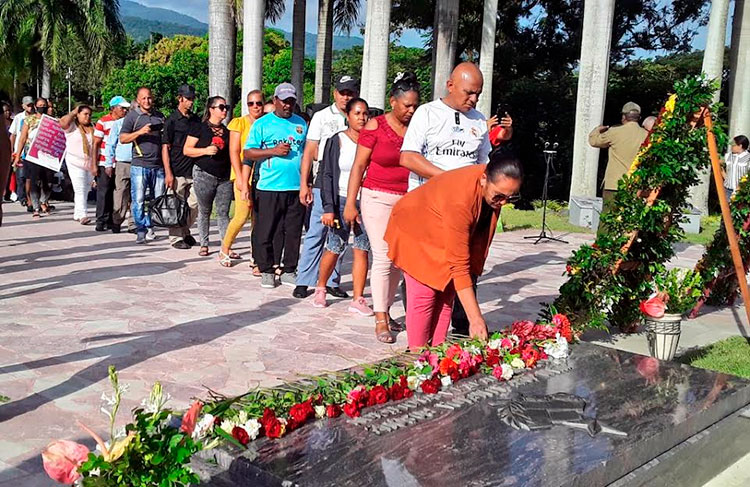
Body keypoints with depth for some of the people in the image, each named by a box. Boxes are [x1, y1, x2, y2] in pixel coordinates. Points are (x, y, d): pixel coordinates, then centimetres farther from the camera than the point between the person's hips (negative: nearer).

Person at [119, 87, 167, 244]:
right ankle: (142, 231, 3)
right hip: (139, 164, -4)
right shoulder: (132, 116, 2)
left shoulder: (159, 116, 15)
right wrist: (140, 132, -16)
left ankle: (150, 227, 16)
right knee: (138, 200, -4)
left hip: (158, 165, 4)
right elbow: (122, 138, -2)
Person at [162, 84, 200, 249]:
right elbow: (165, 148, -5)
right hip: (177, 172, -5)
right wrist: (168, 173, -12)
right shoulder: (172, 120, -2)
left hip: (194, 170, 5)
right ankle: (176, 238, 9)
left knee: (194, 205, 6)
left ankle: (185, 232, 24)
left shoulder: (196, 120, 13)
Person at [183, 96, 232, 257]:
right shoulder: (199, 128, 1)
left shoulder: (227, 131, 15)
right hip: (204, 175, -3)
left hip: (225, 177, 4)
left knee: (224, 212, -1)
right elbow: (187, 150, -3)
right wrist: (206, 150, -16)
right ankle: (204, 244, 15)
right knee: (204, 211, 5)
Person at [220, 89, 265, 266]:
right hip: (244, 174, -3)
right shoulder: (239, 123, 1)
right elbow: (234, 152, -3)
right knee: (242, 216, -7)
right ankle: (224, 249, 13)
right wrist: (239, 177, -11)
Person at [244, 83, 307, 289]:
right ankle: (266, 271, 14)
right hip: (269, 187, -3)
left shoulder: (301, 124, 14)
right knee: (265, 232, 0)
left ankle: (289, 271, 18)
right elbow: (248, 153, -1)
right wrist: (273, 151, -13)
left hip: (297, 188, 3)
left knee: (294, 233, 7)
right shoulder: (262, 124, 3)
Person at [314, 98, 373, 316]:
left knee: (362, 250, 0)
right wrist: (328, 208, -10)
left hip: (366, 202, 2)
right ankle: (320, 289, 25)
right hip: (342, 200, -2)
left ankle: (358, 299, 5)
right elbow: (327, 175, -2)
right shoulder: (336, 141, 1)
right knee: (334, 249, 3)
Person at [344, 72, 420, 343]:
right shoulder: (376, 126, -4)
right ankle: (380, 320, 1)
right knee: (383, 258, -6)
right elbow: (359, 166, -2)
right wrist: (350, 203, -4)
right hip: (378, 198, -3)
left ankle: (386, 310, 18)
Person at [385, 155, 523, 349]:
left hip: (446, 232, 7)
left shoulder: (497, 183, -20)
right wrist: (475, 319, -42)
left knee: (446, 293, 2)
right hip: (416, 230, -7)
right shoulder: (459, 201, -42)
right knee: (425, 293, -13)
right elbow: (459, 265, -42)